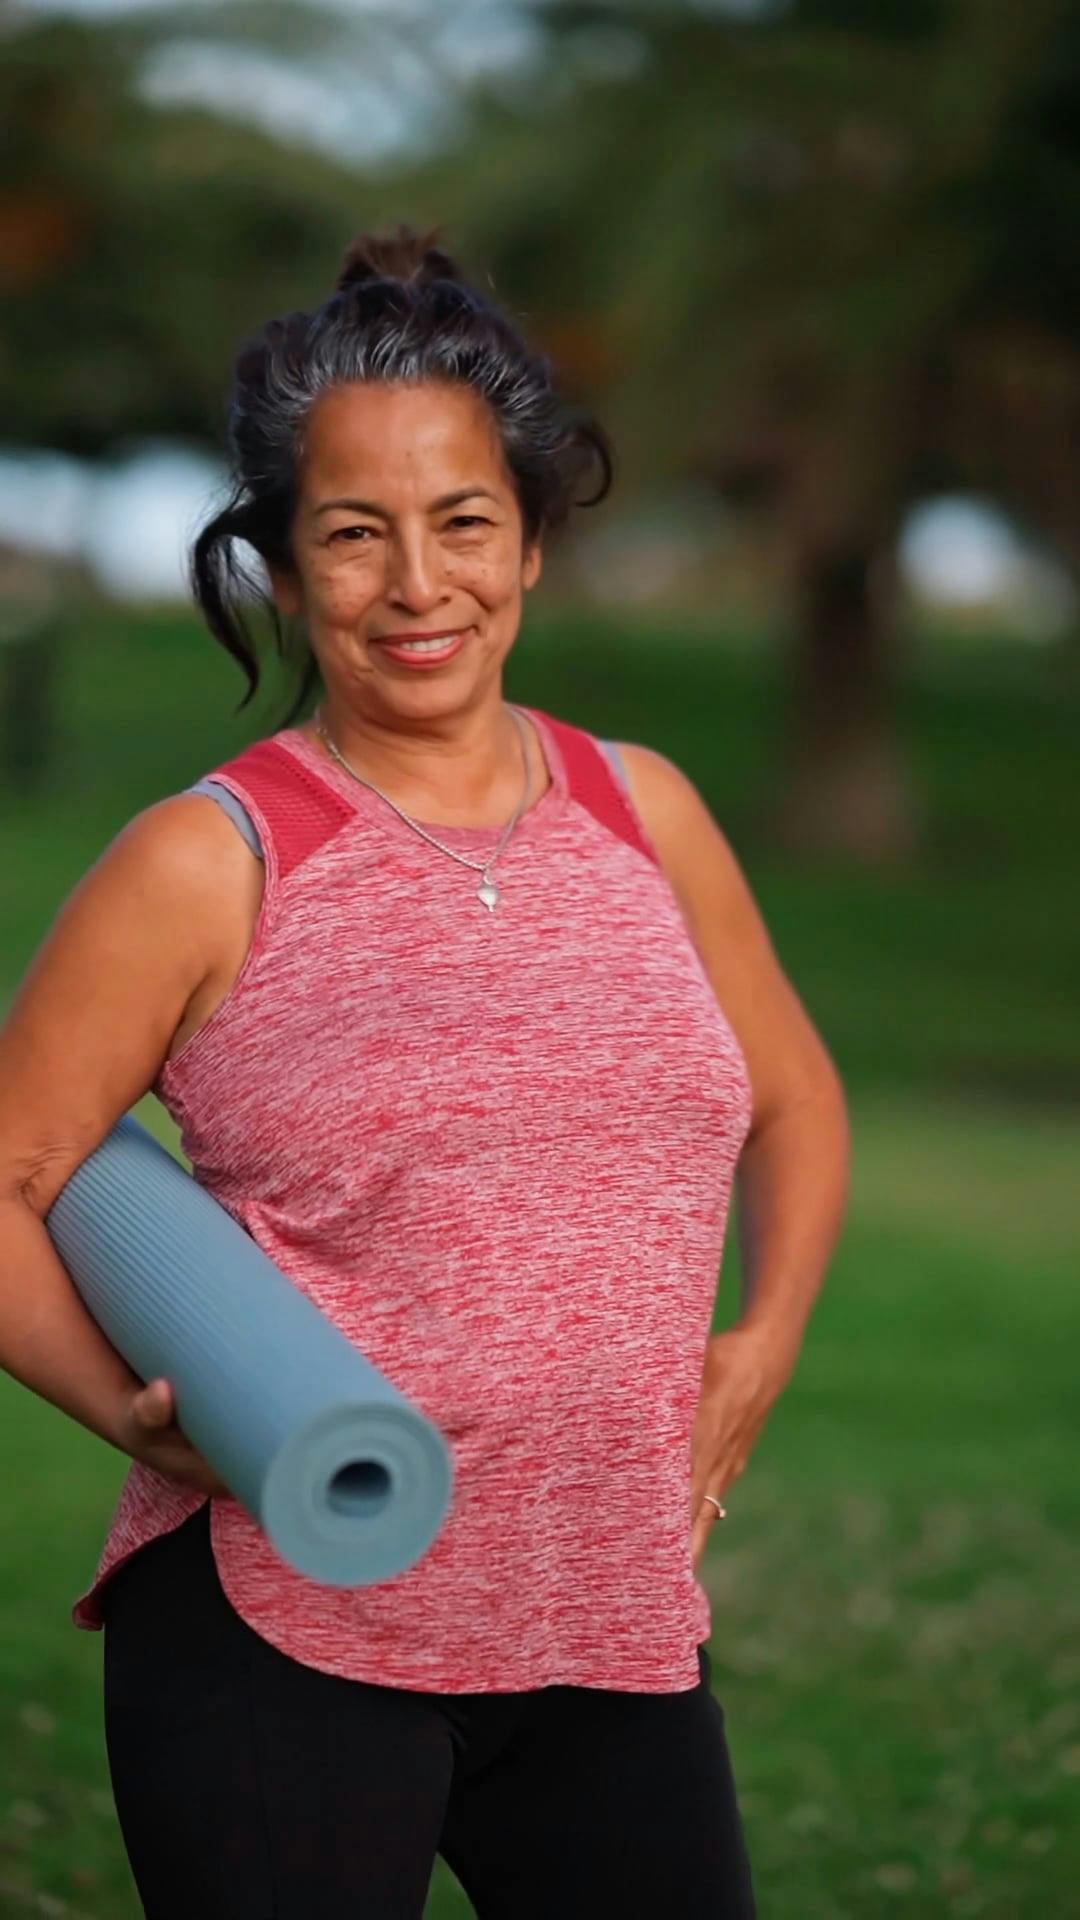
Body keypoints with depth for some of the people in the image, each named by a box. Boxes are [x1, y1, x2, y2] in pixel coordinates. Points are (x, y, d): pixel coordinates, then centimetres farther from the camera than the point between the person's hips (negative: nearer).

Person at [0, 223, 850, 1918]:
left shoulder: (647, 816, 8)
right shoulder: (209, 865, -5)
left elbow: (794, 1097, 23)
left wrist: (761, 1345, 9)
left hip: (618, 1627, 4)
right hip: (283, 1631, -4)